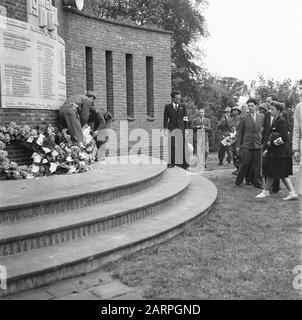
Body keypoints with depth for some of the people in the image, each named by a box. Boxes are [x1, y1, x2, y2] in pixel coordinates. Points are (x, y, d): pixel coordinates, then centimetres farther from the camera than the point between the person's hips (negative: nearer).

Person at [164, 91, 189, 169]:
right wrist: (165, 129, -5)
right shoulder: (167, 107, 7)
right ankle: (171, 162, -2)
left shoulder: (183, 106, 11)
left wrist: (186, 129, 3)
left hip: (181, 128, 1)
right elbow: (165, 118, 4)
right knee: (172, 146, -6)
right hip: (171, 128, -1)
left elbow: (186, 118, 10)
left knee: (181, 146, 0)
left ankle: (182, 162, 4)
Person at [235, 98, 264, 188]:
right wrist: (238, 145, -1)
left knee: (257, 165, 5)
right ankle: (238, 181, 14)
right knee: (244, 164, -1)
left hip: (258, 144, 2)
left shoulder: (262, 116, 7)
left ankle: (258, 183, 14)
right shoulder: (243, 118, 0)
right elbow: (240, 132, 2)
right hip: (247, 144, -2)